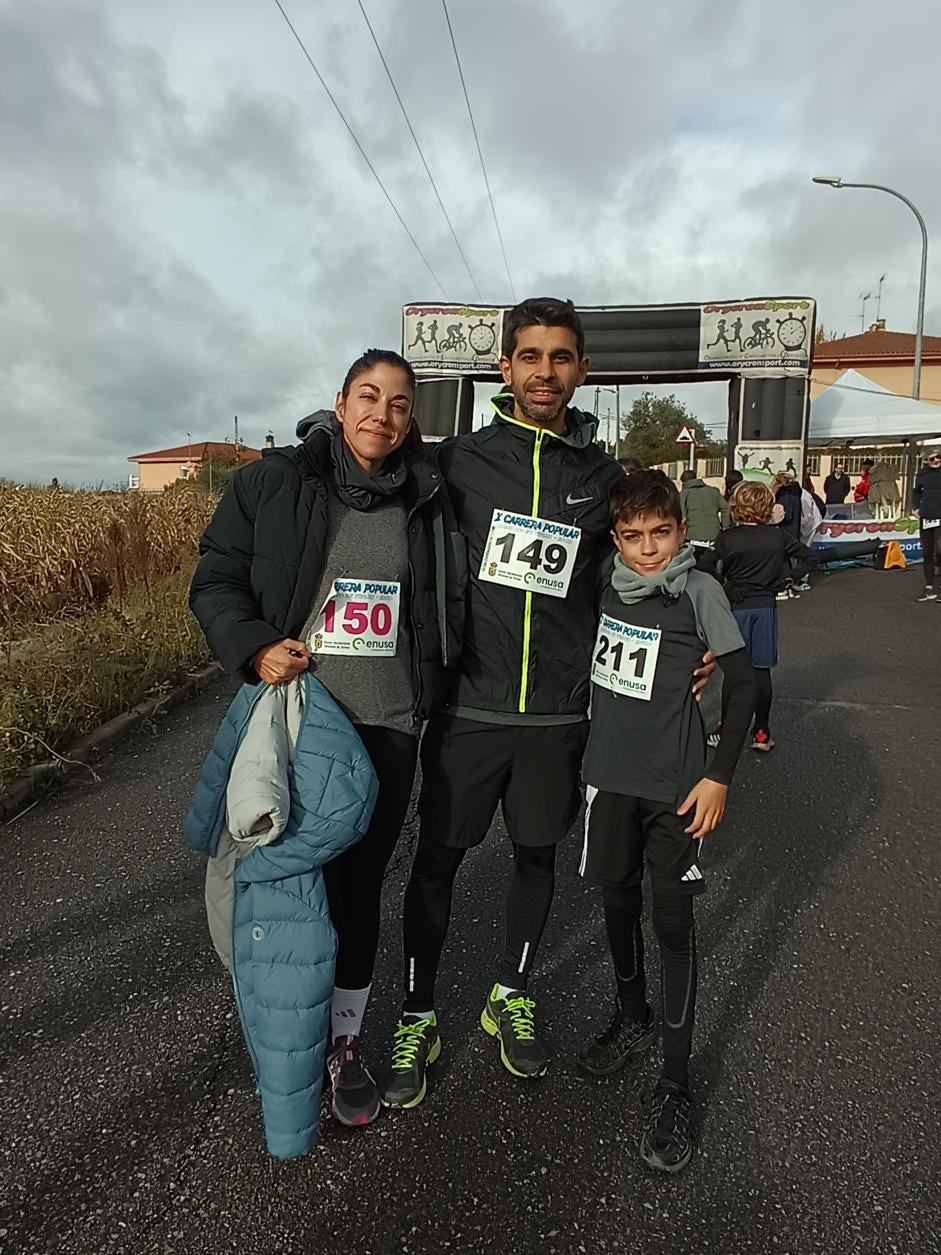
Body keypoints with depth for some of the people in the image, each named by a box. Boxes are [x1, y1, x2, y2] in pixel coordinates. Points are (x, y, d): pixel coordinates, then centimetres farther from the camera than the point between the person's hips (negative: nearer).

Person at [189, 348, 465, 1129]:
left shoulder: (428, 500, 4)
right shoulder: (273, 483, -2)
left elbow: (448, 605, 14)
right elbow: (215, 579, 1)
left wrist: (435, 690, 7)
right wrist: (254, 647, -15)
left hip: (388, 727, 2)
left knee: (361, 886, 12)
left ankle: (346, 1039, 32)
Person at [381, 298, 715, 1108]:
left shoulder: (604, 475, 4)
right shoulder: (458, 460, -2)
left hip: (559, 709, 2)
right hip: (468, 704, -2)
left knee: (537, 856, 16)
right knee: (437, 860, 7)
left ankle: (512, 998, 40)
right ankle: (417, 1020, 28)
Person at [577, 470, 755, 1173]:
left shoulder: (699, 590, -9)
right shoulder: (603, 586, 2)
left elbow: (743, 682, -7)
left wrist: (720, 776, -11)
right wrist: (582, 747, 11)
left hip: (676, 783, -4)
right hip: (610, 774, 4)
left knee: (673, 922, 1)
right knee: (618, 900, 17)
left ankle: (676, 1084, 15)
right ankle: (633, 1020, 41)